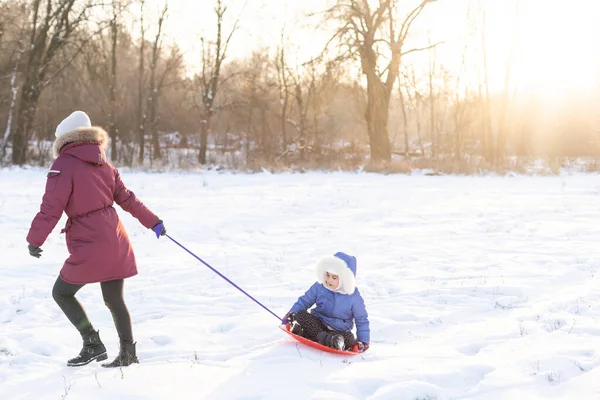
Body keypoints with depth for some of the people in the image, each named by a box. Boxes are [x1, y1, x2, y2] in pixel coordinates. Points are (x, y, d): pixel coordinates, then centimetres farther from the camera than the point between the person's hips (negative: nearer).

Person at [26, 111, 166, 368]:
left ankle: (93, 344, 4)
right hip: (115, 242, 7)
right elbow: (126, 198, 16)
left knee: (61, 293, 9)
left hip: (88, 246, -7)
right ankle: (128, 353, 15)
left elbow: (51, 207, -15)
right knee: (114, 300, 14)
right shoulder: (103, 164, 11)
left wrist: (35, 239, -6)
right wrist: (153, 222, 25)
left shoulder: (63, 165, -10)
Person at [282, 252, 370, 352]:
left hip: (339, 331, -2)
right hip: (318, 323, 2)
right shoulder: (319, 286, -4)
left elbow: (362, 320, -1)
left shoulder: (353, 296, -9)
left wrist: (363, 341, -9)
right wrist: (291, 315, -9)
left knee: (349, 338, -37)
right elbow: (304, 301, 6)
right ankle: (323, 337, -38)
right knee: (301, 314, -25)